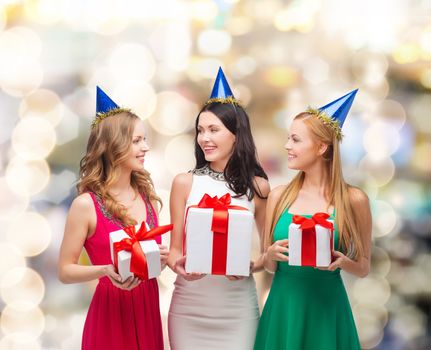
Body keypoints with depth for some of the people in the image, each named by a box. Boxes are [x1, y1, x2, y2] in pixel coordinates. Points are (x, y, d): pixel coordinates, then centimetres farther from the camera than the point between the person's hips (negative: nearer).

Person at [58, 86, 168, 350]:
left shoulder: (148, 195, 5)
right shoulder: (86, 205, -12)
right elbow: (65, 271, -9)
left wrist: (161, 258, -5)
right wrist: (106, 270, -24)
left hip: (148, 307, 5)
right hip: (111, 311, -5)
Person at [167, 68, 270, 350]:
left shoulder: (257, 187, -1)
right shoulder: (185, 182, -1)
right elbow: (175, 247, 3)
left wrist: (252, 266, -12)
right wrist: (178, 265, -18)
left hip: (237, 306, 0)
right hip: (189, 305, 0)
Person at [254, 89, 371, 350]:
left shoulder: (353, 200, -4)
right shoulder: (279, 196, 3)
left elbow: (364, 267, 5)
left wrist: (342, 262, -15)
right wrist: (271, 254, -10)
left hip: (326, 309, -2)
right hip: (282, 308, 3)